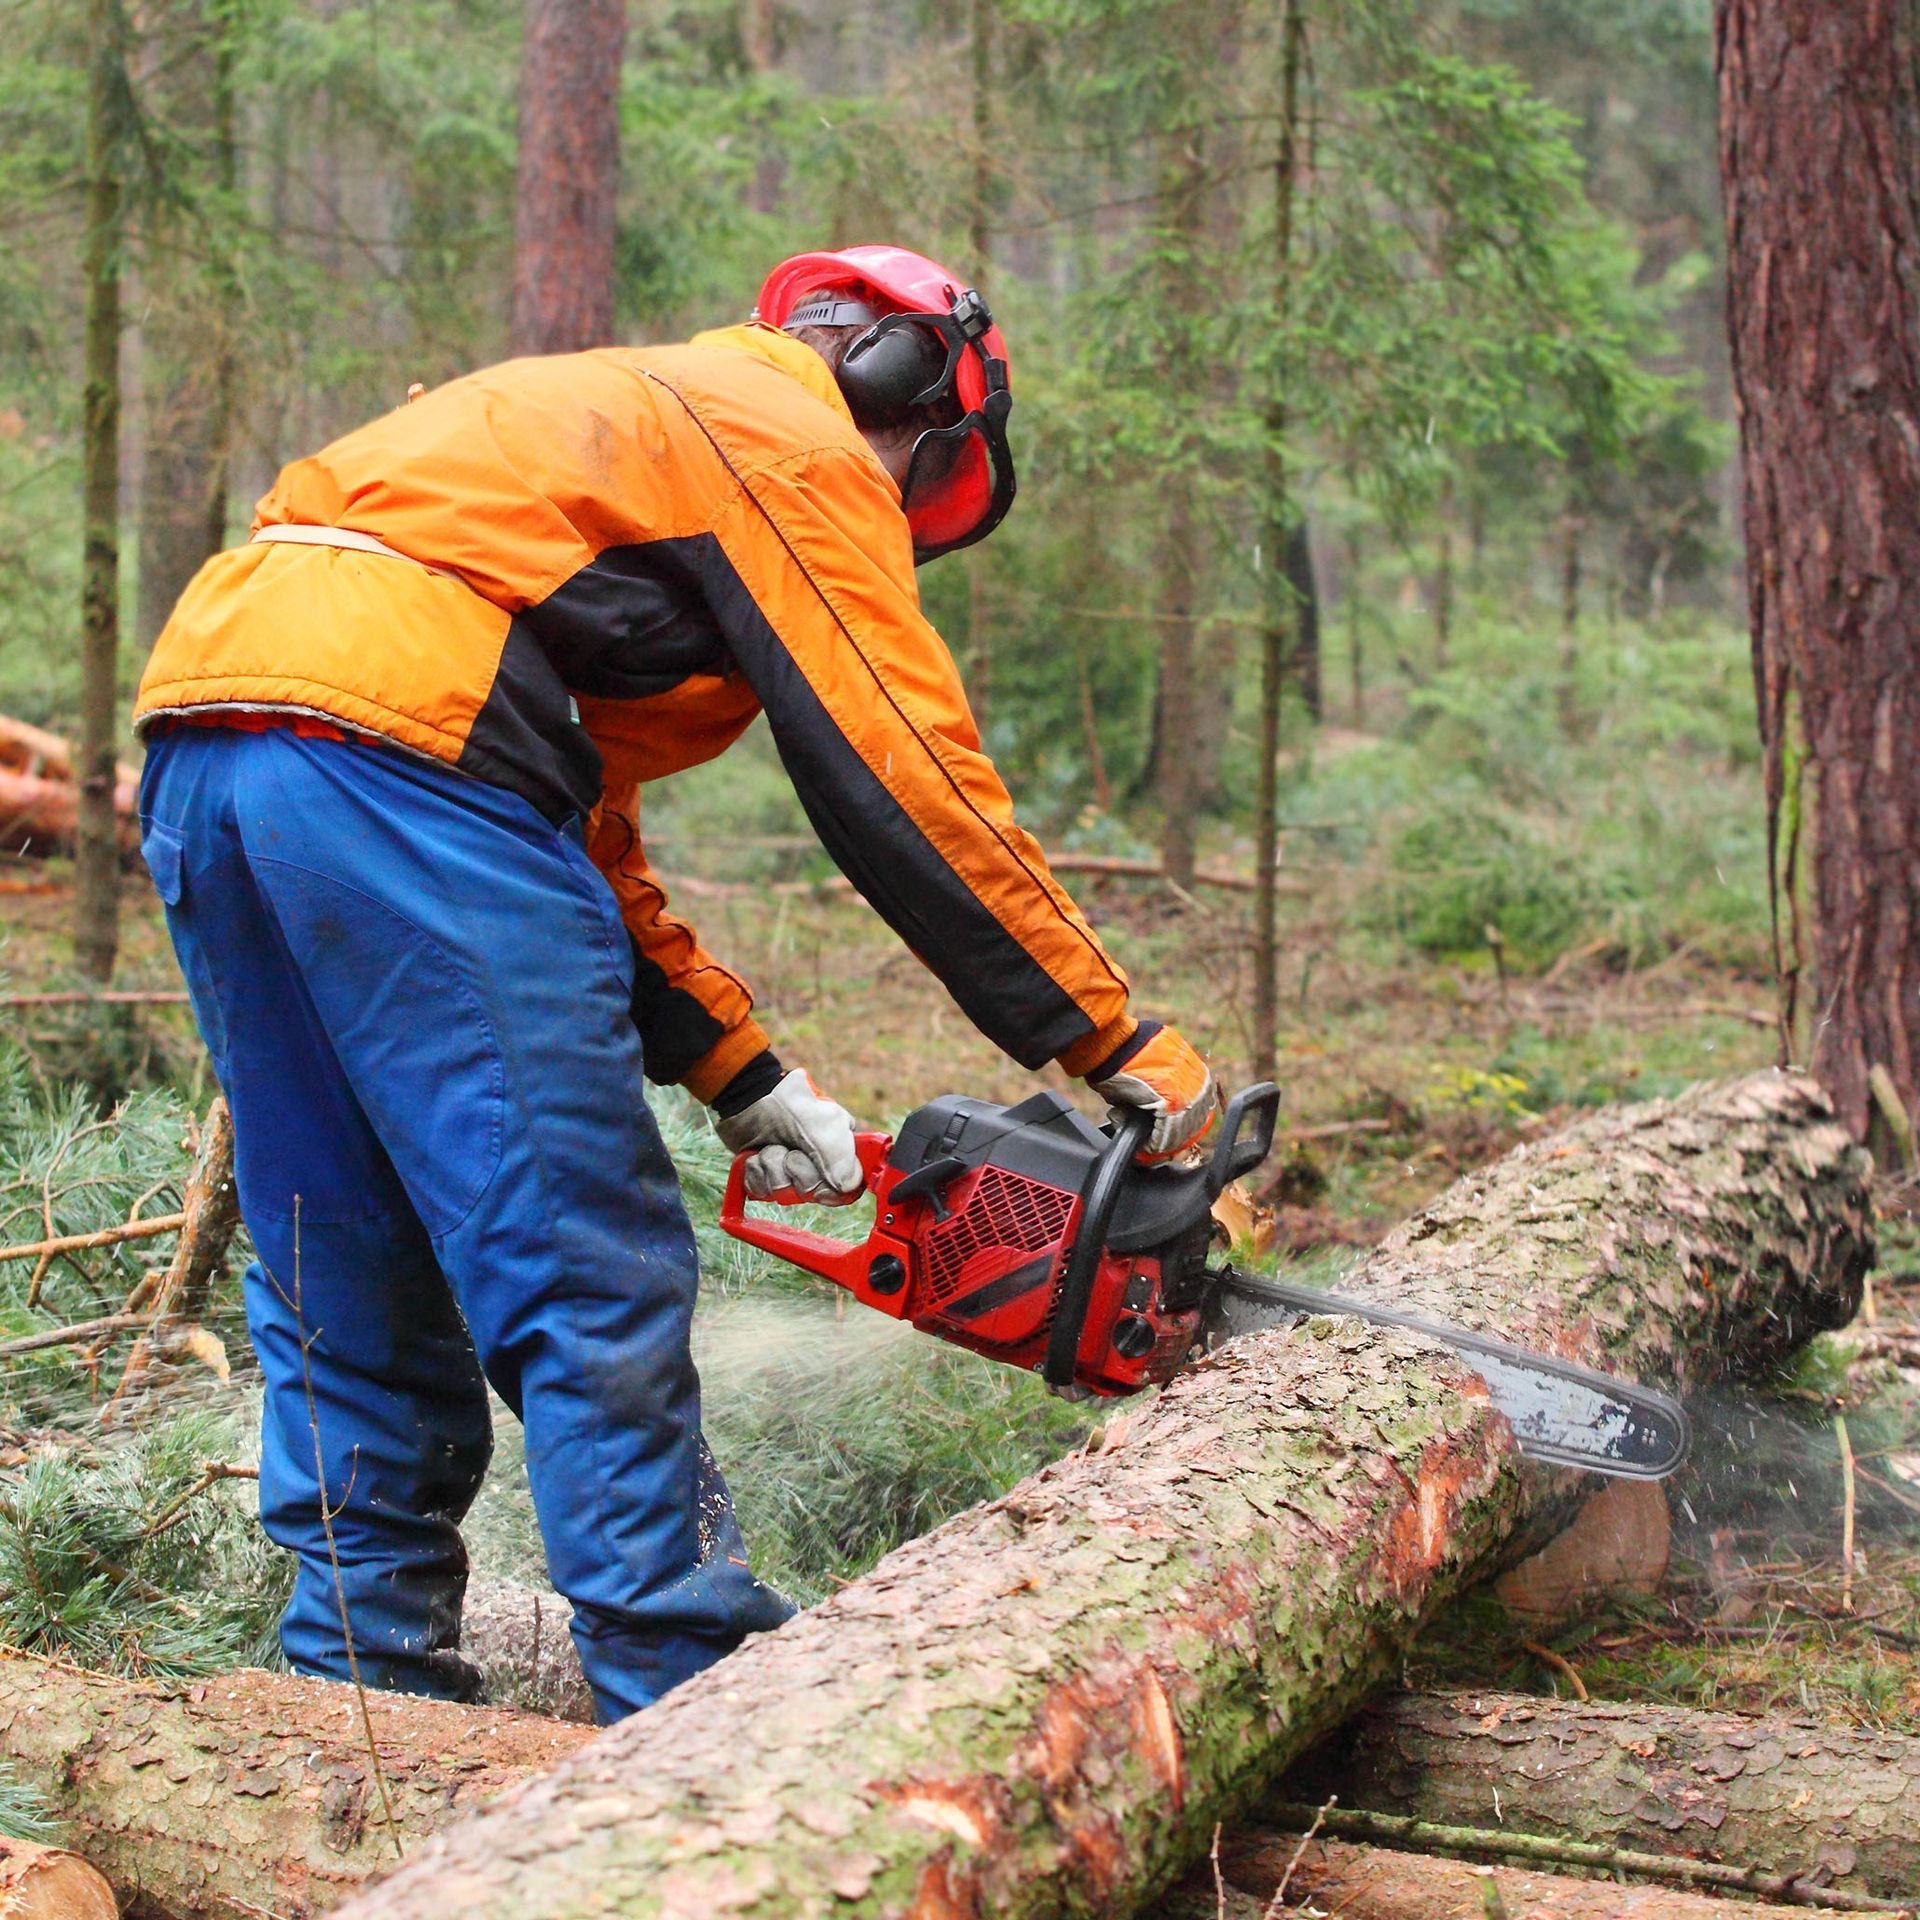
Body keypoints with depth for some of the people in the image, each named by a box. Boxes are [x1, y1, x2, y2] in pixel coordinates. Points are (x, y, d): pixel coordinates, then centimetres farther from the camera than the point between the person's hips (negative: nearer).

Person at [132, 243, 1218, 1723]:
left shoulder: (605, 417, 34)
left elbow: (587, 838, 31)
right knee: (597, 1287, -4)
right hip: (391, 737, -9)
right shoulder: (802, 449, 8)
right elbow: (912, 789, -1)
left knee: (344, 1286, 16)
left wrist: (745, 1077, 27)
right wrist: (1124, 1046, 5)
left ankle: (364, 1678, 21)